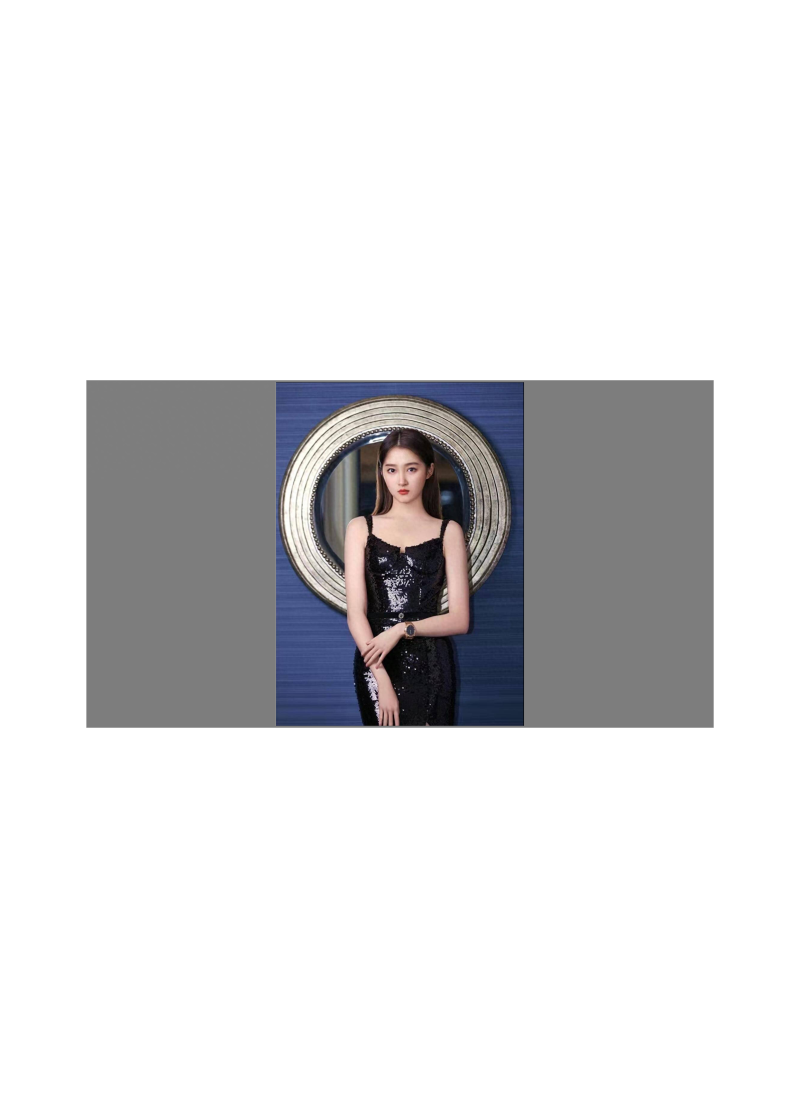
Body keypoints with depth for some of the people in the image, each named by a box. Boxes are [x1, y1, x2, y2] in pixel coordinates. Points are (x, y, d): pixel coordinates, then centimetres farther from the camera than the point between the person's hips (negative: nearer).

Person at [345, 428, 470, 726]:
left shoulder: (448, 532, 3)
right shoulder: (361, 528, 5)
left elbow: (460, 620, -1)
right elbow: (355, 612, -4)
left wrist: (403, 629, -15)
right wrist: (381, 679, -14)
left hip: (429, 665, 0)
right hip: (374, 661, 1)